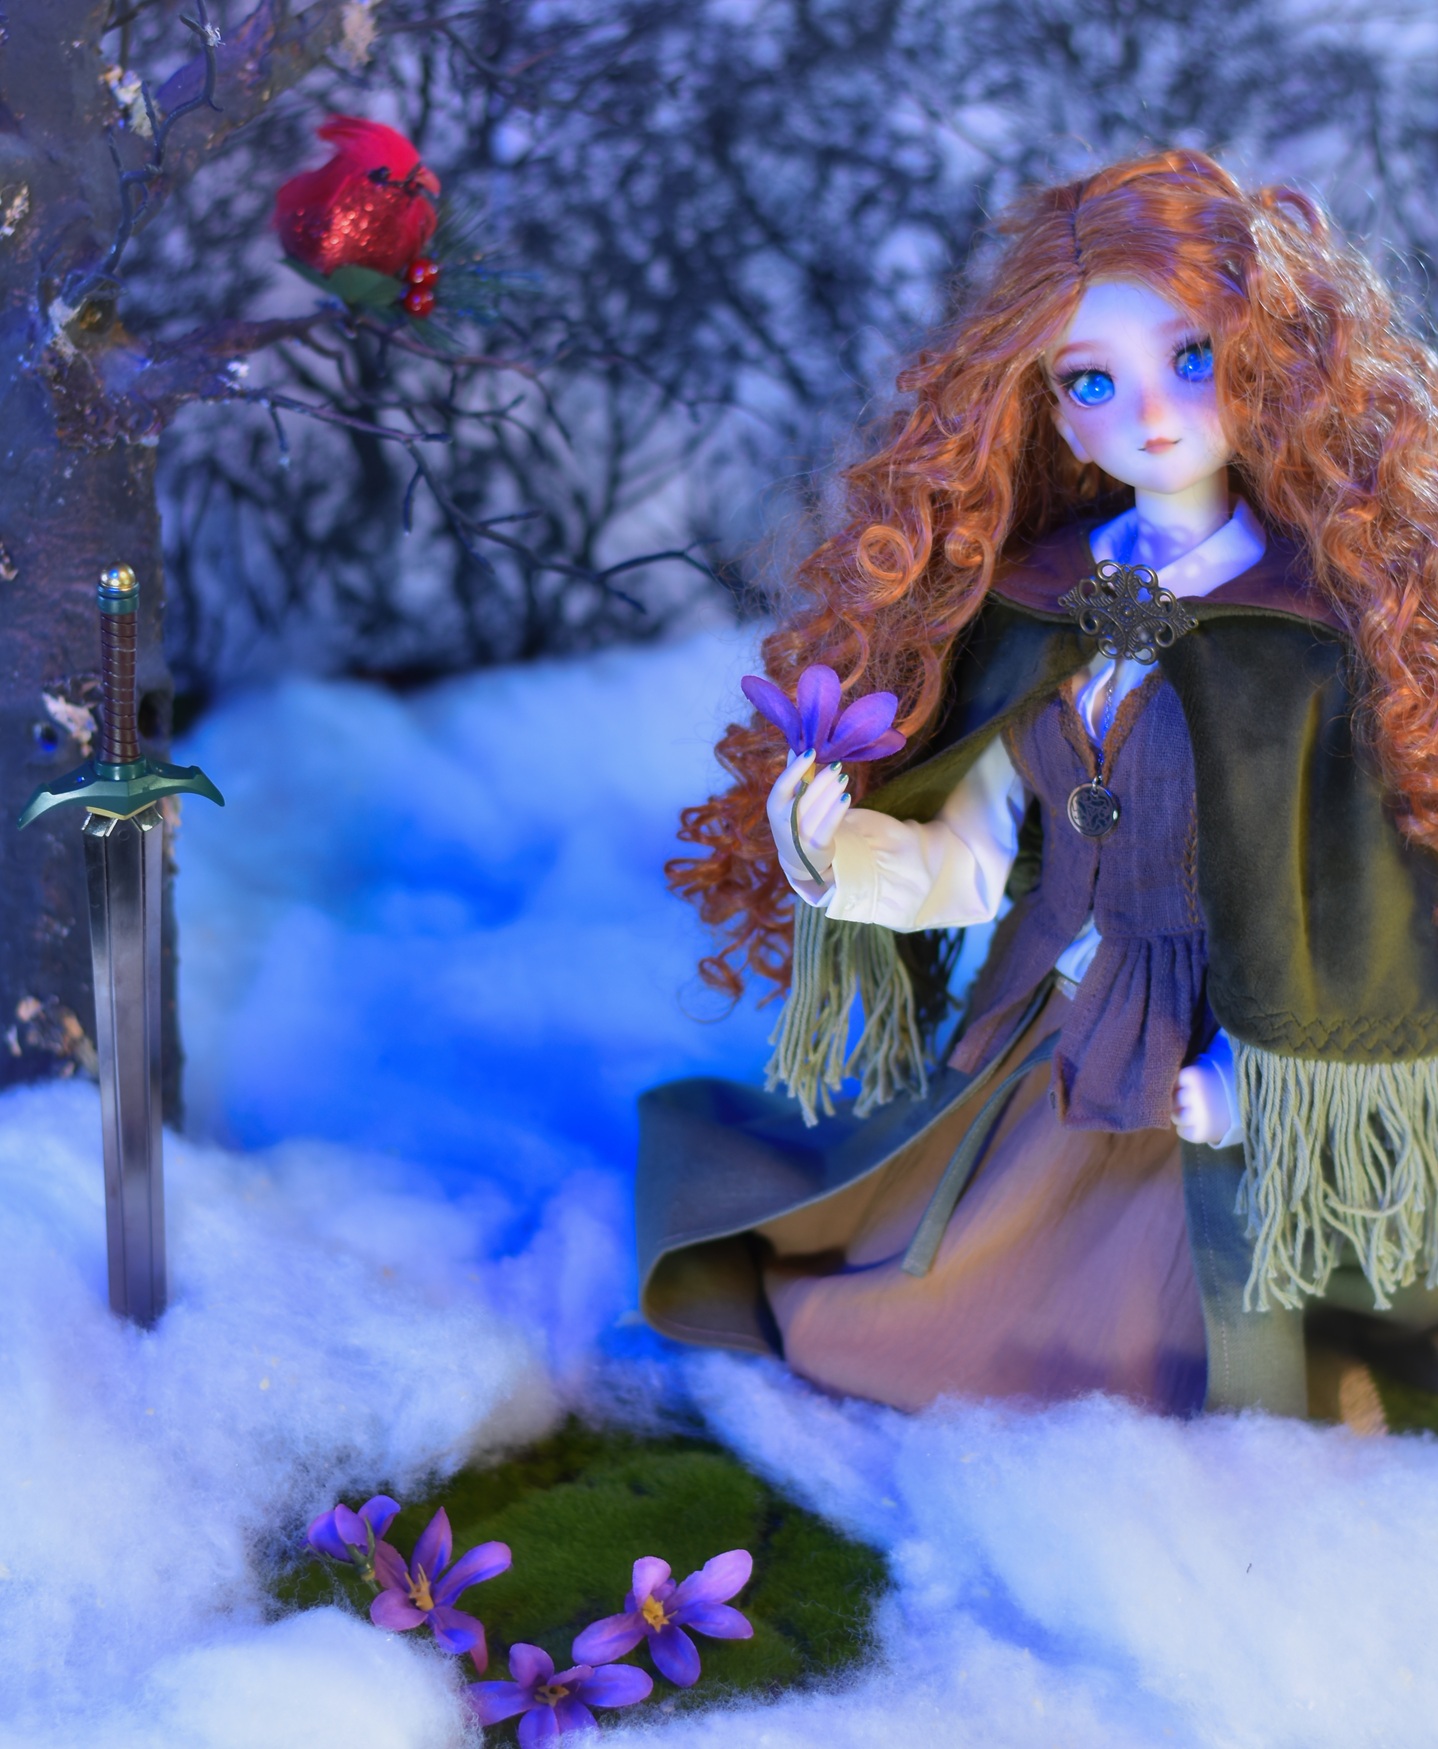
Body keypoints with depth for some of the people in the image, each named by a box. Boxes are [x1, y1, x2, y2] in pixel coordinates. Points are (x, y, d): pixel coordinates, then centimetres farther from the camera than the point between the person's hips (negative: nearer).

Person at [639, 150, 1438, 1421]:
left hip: (1222, 1077, -4)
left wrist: (1272, 1072, -13)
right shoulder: (1036, 602, -2)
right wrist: (848, 854, -20)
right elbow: (972, 858, -2)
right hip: (1044, 1049, 4)